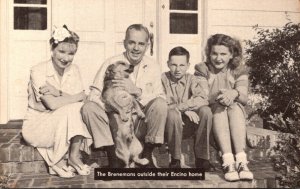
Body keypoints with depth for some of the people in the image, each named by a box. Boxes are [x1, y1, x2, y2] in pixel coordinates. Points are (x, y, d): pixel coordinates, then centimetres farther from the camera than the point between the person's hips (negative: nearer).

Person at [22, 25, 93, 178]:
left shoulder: (73, 70, 0)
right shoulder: (38, 71, -17)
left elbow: (82, 98, -12)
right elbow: (52, 104, -26)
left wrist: (58, 92, -25)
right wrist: (77, 97, -19)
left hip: (63, 124, 5)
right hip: (36, 125, -4)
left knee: (80, 109, -22)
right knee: (69, 110, -29)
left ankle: (75, 156, -15)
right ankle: (55, 161, -13)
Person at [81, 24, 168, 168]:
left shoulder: (153, 67, 3)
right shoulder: (111, 64, -1)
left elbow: (161, 100, -9)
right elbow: (94, 95, -9)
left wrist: (137, 91, -23)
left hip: (141, 126, 1)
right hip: (115, 123, 0)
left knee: (160, 104, -25)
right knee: (89, 108, -23)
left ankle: (147, 155, -9)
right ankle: (113, 157, -15)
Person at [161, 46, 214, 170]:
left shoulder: (191, 79, 5)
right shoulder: (162, 79, -3)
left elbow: (202, 99, -13)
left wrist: (182, 106, -24)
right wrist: (185, 110, -22)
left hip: (188, 126, 3)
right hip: (169, 127, -3)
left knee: (205, 110, -23)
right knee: (173, 114, -34)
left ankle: (201, 158, -13)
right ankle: (175, 159, -16)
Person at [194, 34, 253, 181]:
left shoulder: (239, 70, 8)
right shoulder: (202, 70, 3)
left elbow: (244, 98, -7)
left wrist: (234, 93, -31)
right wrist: (218, 97, -32)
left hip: (235, 114, 1)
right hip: (210, 115, -1)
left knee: (235, 106, -30)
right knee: (219, 107, -32)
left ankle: (241, 161, -43)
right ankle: (228, 162, -46)